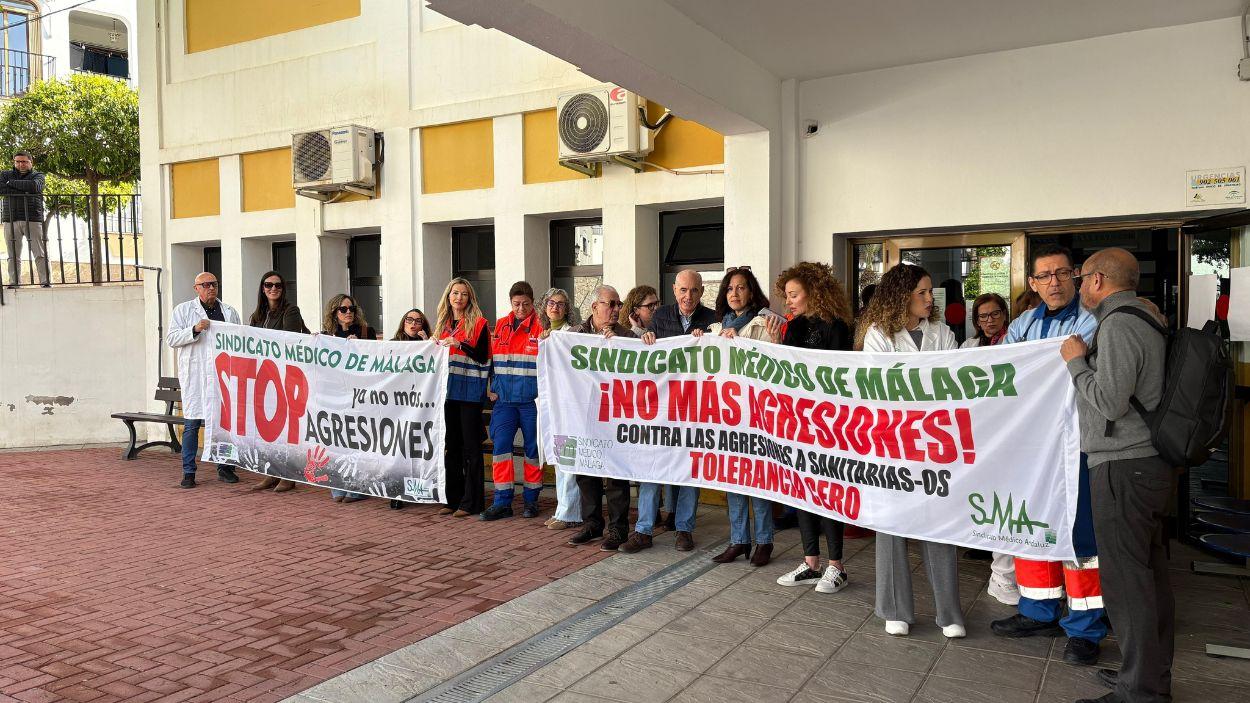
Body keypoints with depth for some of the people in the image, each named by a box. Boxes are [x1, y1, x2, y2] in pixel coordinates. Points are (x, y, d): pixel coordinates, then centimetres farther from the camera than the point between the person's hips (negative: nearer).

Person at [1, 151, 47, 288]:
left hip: (33, 220, -2)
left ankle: (46, 282, -6)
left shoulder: (38, 176, 11)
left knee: (40, 254, -5)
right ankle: (14, 283, 4)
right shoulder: (6, 175, 17)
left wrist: (12, 183, -4)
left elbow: (34, 186, -13)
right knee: (13, 256, 2)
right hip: (11, 220, 2)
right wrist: (24, 190, -9)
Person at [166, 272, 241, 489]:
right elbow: (171, 339, 0)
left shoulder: (229, 312, 15)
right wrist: (195, 330, -15)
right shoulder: (183, 310, 8)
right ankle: (188, 472, 6)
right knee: (192, 424, -2)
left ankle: (224, 467, 14)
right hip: (195, 375, -2)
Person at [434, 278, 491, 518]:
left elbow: (483, 358, -10)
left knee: (471, 446, -3)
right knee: (452, 445, 11)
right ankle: (453, 499, 18)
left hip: (470, 391, -6)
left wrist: (461, 345, -20)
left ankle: (471, 502, 2)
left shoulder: (478, 323, -3)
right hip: (448, 390, 6)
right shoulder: (443, 323, 16)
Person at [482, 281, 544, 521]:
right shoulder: (500, 325, 10)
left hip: (532, 400, -4)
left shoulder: (541, 326, -4)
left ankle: (531, 499, 18)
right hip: (504, 399, 4)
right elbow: (492, 359, 18)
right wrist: (492, 388, 10)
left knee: (533, 449, 6)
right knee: (500, 447, -1)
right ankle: (502, 502, 6)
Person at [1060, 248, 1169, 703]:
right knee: (1150, 574, 15)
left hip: (1122, 468, -10)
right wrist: (1086, 359, 15)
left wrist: (1076, 362, -9)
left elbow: (1110, 402, -22)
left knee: (1126, 580, -4)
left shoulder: (1117, 326, -16)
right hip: (1150, 463, 10)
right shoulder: (1147, 320, 15)